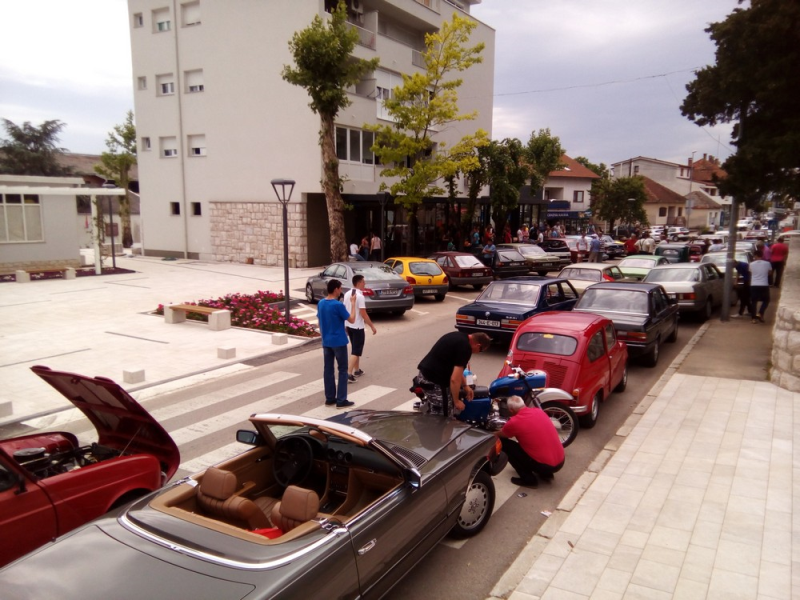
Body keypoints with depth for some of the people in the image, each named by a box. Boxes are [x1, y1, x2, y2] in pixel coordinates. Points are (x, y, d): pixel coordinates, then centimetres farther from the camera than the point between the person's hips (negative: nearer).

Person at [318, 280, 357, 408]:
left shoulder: (321, 303, 4)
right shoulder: (338, 305, -18)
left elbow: (320, 323, 11)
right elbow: (352, 319, -11)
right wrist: (353, 303, -4)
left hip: (326, 342, 7)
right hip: (339, 342, -7)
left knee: (328, 369, 11)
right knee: (342, 370, 2)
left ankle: (330, 398, 17)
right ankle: (341, 400, 3)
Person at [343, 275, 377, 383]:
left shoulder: (347, 294, 4)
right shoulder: (360, 296, -20)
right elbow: (363, 314, -21)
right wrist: (372, 326, -13)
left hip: (348, 325, 8)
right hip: (357, 326, -8)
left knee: (355, 349, 20)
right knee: (356, 351, -2)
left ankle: (357, 370, 30)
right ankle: (349, 373, -8)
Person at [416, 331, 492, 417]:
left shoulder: (459, 337, 11)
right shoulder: (465, 347, -18)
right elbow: (454, 379, -20)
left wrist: (465, 386, 25)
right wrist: (456, 401, -8)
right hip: (435, 381, -10)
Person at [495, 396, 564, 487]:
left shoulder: (514, 422, -11)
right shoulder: (539, 411, 7)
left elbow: (498, 435, 11)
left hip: (544, 465, -7)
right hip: (560, 462, 7)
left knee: (504, 443, 1)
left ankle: (529, 479, 2)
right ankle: (547, 474, 23)